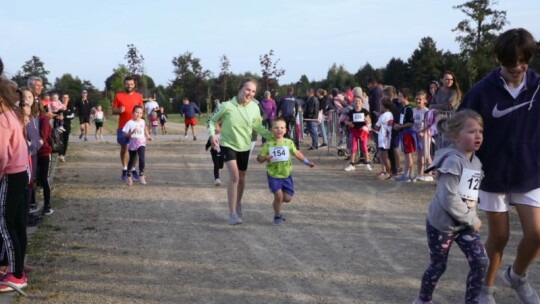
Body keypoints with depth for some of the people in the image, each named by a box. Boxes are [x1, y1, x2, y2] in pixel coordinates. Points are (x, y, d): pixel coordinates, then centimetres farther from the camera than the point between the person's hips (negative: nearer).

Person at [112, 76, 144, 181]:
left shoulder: (138, 96, 6)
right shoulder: (118, 96, 1)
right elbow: (113, 111, 4)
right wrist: (119, 110, -16)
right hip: (122, 127, -1)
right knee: (124, 148, 5)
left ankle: (133, 170, 7)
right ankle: (124, 170, 12)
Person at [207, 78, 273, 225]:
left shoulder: (254, 107, -10)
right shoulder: (227, 106, -20)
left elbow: (258, 127, 3)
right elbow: (212, 120, -6)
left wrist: (272, 136, -8)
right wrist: (212, 135, -22)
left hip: (244, 146, 4)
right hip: (228, 144, -4)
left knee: (241, 177, 17)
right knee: (234, 176, -21)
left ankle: (238, 203, 45)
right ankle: (232, 213, -14)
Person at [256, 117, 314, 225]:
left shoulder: (289, 142, 0)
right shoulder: (268, 145, -6)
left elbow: (296, 153, 15)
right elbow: (259, 158, -1)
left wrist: (307, 162, 15)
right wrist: (265, 158, -22)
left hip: (286, 175, 3)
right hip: (273, 175, -3)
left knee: (287, 198, 1)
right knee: (278, 195, -13)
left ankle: (277, 204, 35)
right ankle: (277, 216, 9)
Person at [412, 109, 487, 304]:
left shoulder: (476, 162, 3)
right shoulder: (453, 161, -24)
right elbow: (448, 198, -29)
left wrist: (471, 219, -1)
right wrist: (472, 220, -21)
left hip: (465, 224, 7)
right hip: (442, 224, -7)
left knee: (480, 262, -2)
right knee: (438, 266, 8)